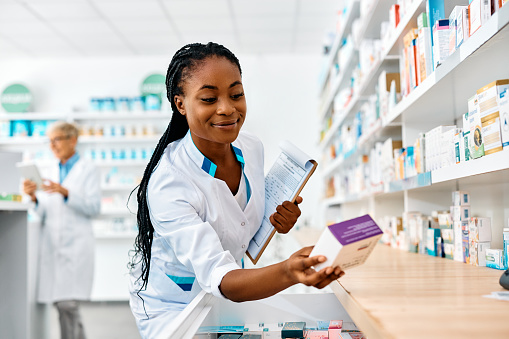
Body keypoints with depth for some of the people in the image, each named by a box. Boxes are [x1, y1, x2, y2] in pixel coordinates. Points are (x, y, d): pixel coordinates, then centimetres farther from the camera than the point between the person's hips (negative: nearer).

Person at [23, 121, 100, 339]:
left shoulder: (88, 170, 3)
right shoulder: (50, 173, 17)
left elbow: (94, 207, -8)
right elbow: (43, 213, 12)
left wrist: (66, 192, -19)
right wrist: (34, 197, -7)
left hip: (75, 245, -5)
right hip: (52, 244, 5)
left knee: (67, 303, -12)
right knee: (61, 303, 5)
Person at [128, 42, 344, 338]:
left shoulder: (252, 148, -8)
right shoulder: (168, 183, -28)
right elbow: (219, 279, -35)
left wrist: (279, 222, -13)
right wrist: (287, 272, -53)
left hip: (231, 301, 5)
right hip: (173, 310, -5)